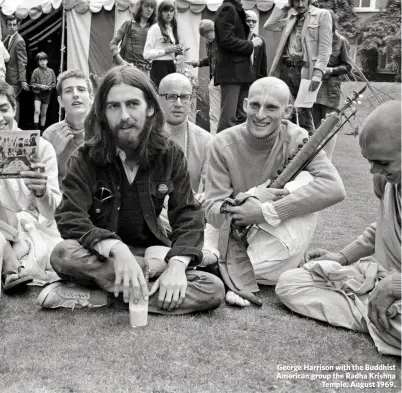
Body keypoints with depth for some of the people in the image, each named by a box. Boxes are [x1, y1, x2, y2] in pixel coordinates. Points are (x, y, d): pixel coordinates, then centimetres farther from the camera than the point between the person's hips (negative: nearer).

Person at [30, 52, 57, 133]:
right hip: (38, 94, -2)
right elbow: (32, 83, -2)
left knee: (43, 113, 11)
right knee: (37, 111, -17)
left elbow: (54, 83, 6)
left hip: (47, 94, 2)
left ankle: (42, 129, 22)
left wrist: (49, 87, -13)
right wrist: (40, 86, -17)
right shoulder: (36, 71, -5)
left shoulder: (51, 71, 1)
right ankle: (36, 128, -17)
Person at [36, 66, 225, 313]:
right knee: (64, 254, -35)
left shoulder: (169, 154, -4)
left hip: (149, 251, 2)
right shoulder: (85, 158, -8)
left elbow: (188, 215, -7)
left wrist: (177, 264, -26)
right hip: (101, 257, -2)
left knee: (214, 290, -22)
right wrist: (116, 249, -38)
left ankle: (99, 296, -21)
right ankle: (158, 270, -22)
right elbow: (70, 218, -19)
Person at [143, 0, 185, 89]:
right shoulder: (155, 28, -4)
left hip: (172, 66, 7)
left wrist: (178, 51, 7)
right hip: (159, 67, -7)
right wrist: (166, 50, -15)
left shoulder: (173, 29, 18)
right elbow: (146, 54, -11)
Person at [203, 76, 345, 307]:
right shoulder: (224, 144, -10)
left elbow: (334, 188, -28)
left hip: (280, 242, 1)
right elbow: (212, 212, -12)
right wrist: (252, 197, -32)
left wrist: (266, 212, -32)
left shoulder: (296, 139, -11)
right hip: (236, 240, -1)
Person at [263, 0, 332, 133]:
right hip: (285, 68, 5)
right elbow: (269, 26, 10)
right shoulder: (289, 16, 19)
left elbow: (325, 47, -7)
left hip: (304, 69, -5)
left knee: (304, 114, -5)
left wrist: (318, 72, -18)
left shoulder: (322, 15, 1)